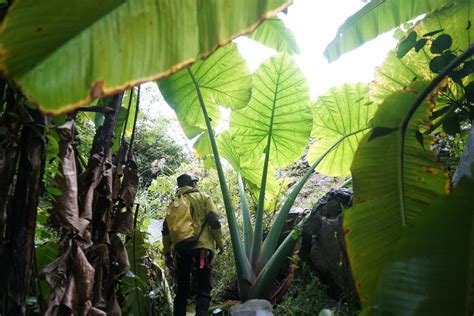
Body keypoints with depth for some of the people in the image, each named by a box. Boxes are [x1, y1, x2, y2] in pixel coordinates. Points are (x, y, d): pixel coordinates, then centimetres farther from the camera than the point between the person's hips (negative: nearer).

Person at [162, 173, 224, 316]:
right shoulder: (203, 197, 8)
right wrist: (219, 242, 2)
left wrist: (167, 252, 15)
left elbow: (166, 228, 11)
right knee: (203, 288, -3)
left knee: (182, 288, 13)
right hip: (202, 247, -3)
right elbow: (213, 220, -4)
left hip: (181, 249, 4)